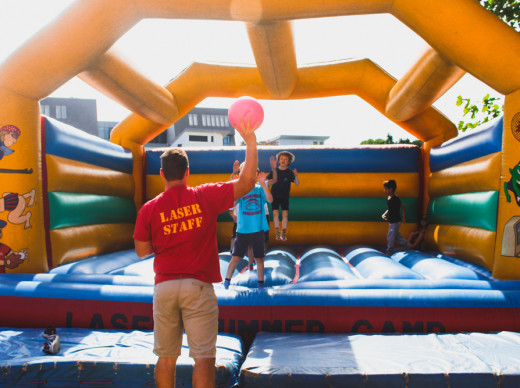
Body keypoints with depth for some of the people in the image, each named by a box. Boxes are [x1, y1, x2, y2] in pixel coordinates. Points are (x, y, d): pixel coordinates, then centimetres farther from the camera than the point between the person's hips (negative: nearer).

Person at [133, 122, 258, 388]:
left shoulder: (149, 209, 0)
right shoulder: (205, 196, -6)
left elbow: (142, 251, 7)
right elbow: (247, 182, -7)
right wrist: (250, 142, -3)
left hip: (164, 287, 3)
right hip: (198, 287, -2)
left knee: (166, 357, 16)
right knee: (203, 357, 3)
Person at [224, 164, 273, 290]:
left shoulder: (260, 188, 3)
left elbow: (270, 200, -15)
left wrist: (262, 184, -26)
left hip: (258, 230, 1)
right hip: (242, 231, -1)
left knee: (259, 258, 8)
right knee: (236, 257, -1)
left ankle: (261, 284, 21)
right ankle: (226, 281, 16)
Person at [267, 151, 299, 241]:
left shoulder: (290, 172, -2)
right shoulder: (274, 171, 2)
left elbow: (297, 183, -10)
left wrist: (296, 176, -27)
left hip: (285, 196, -1)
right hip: (275, 195, 1)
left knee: (285, 214, -6)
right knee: (275, 213, -6)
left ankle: (283, 233, 6)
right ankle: (277, 232, 8)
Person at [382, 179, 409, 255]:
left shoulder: (395, 199, -20)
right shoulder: (388, 198, 6)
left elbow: (403, 207, -16)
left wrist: (404, 217, -16)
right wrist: (384, 214, 5)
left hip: (395, 221, -9)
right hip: (392, 221, 9)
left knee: (390, 236, 1)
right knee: (396, 235, 20)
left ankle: (389, 250, 14)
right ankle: (407, 244, 33)